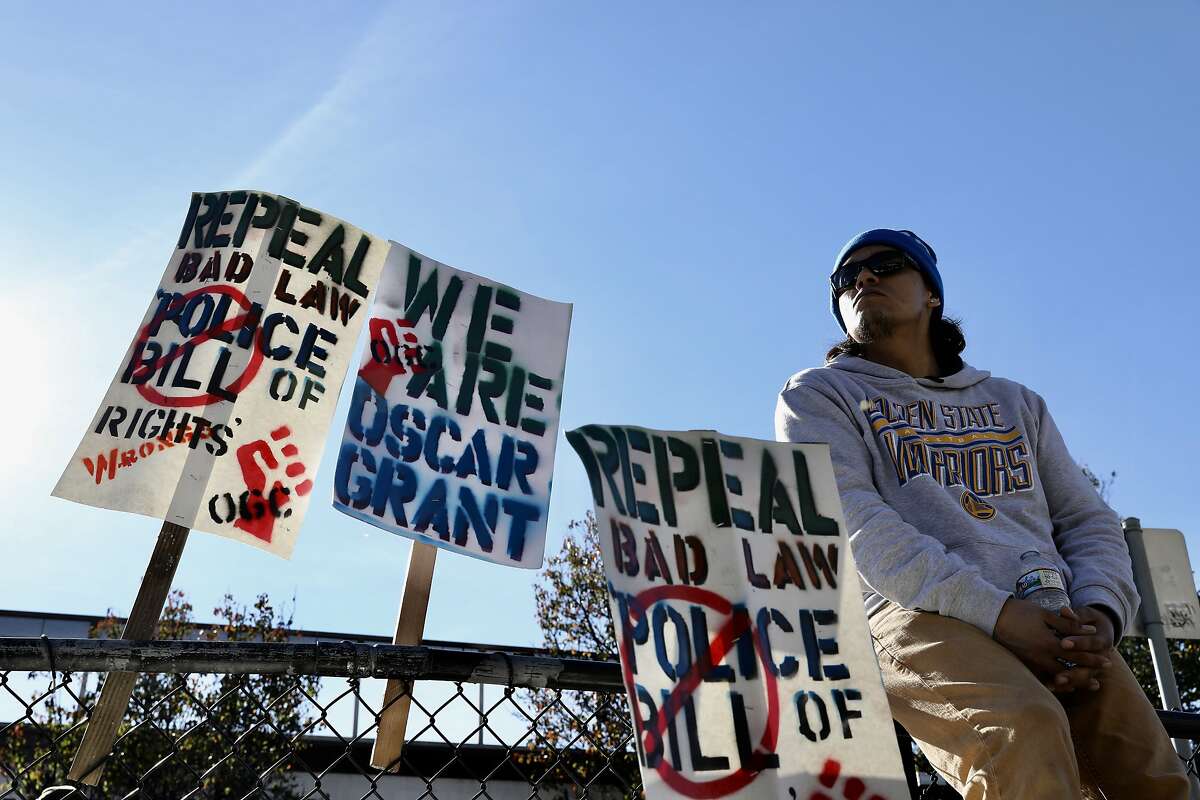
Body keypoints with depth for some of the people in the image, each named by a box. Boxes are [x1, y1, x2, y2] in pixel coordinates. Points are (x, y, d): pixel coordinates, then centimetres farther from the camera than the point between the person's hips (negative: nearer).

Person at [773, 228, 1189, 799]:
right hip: (917, 613, -4)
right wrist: (994, 612, -16)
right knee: (1025, 728, -33)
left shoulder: (1015, 402, 27)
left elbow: (1088, 518, 20)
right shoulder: (819, 395, 11)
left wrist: (1100, 612, -3)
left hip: (1049, 620, 5)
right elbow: (850, 521, -5)